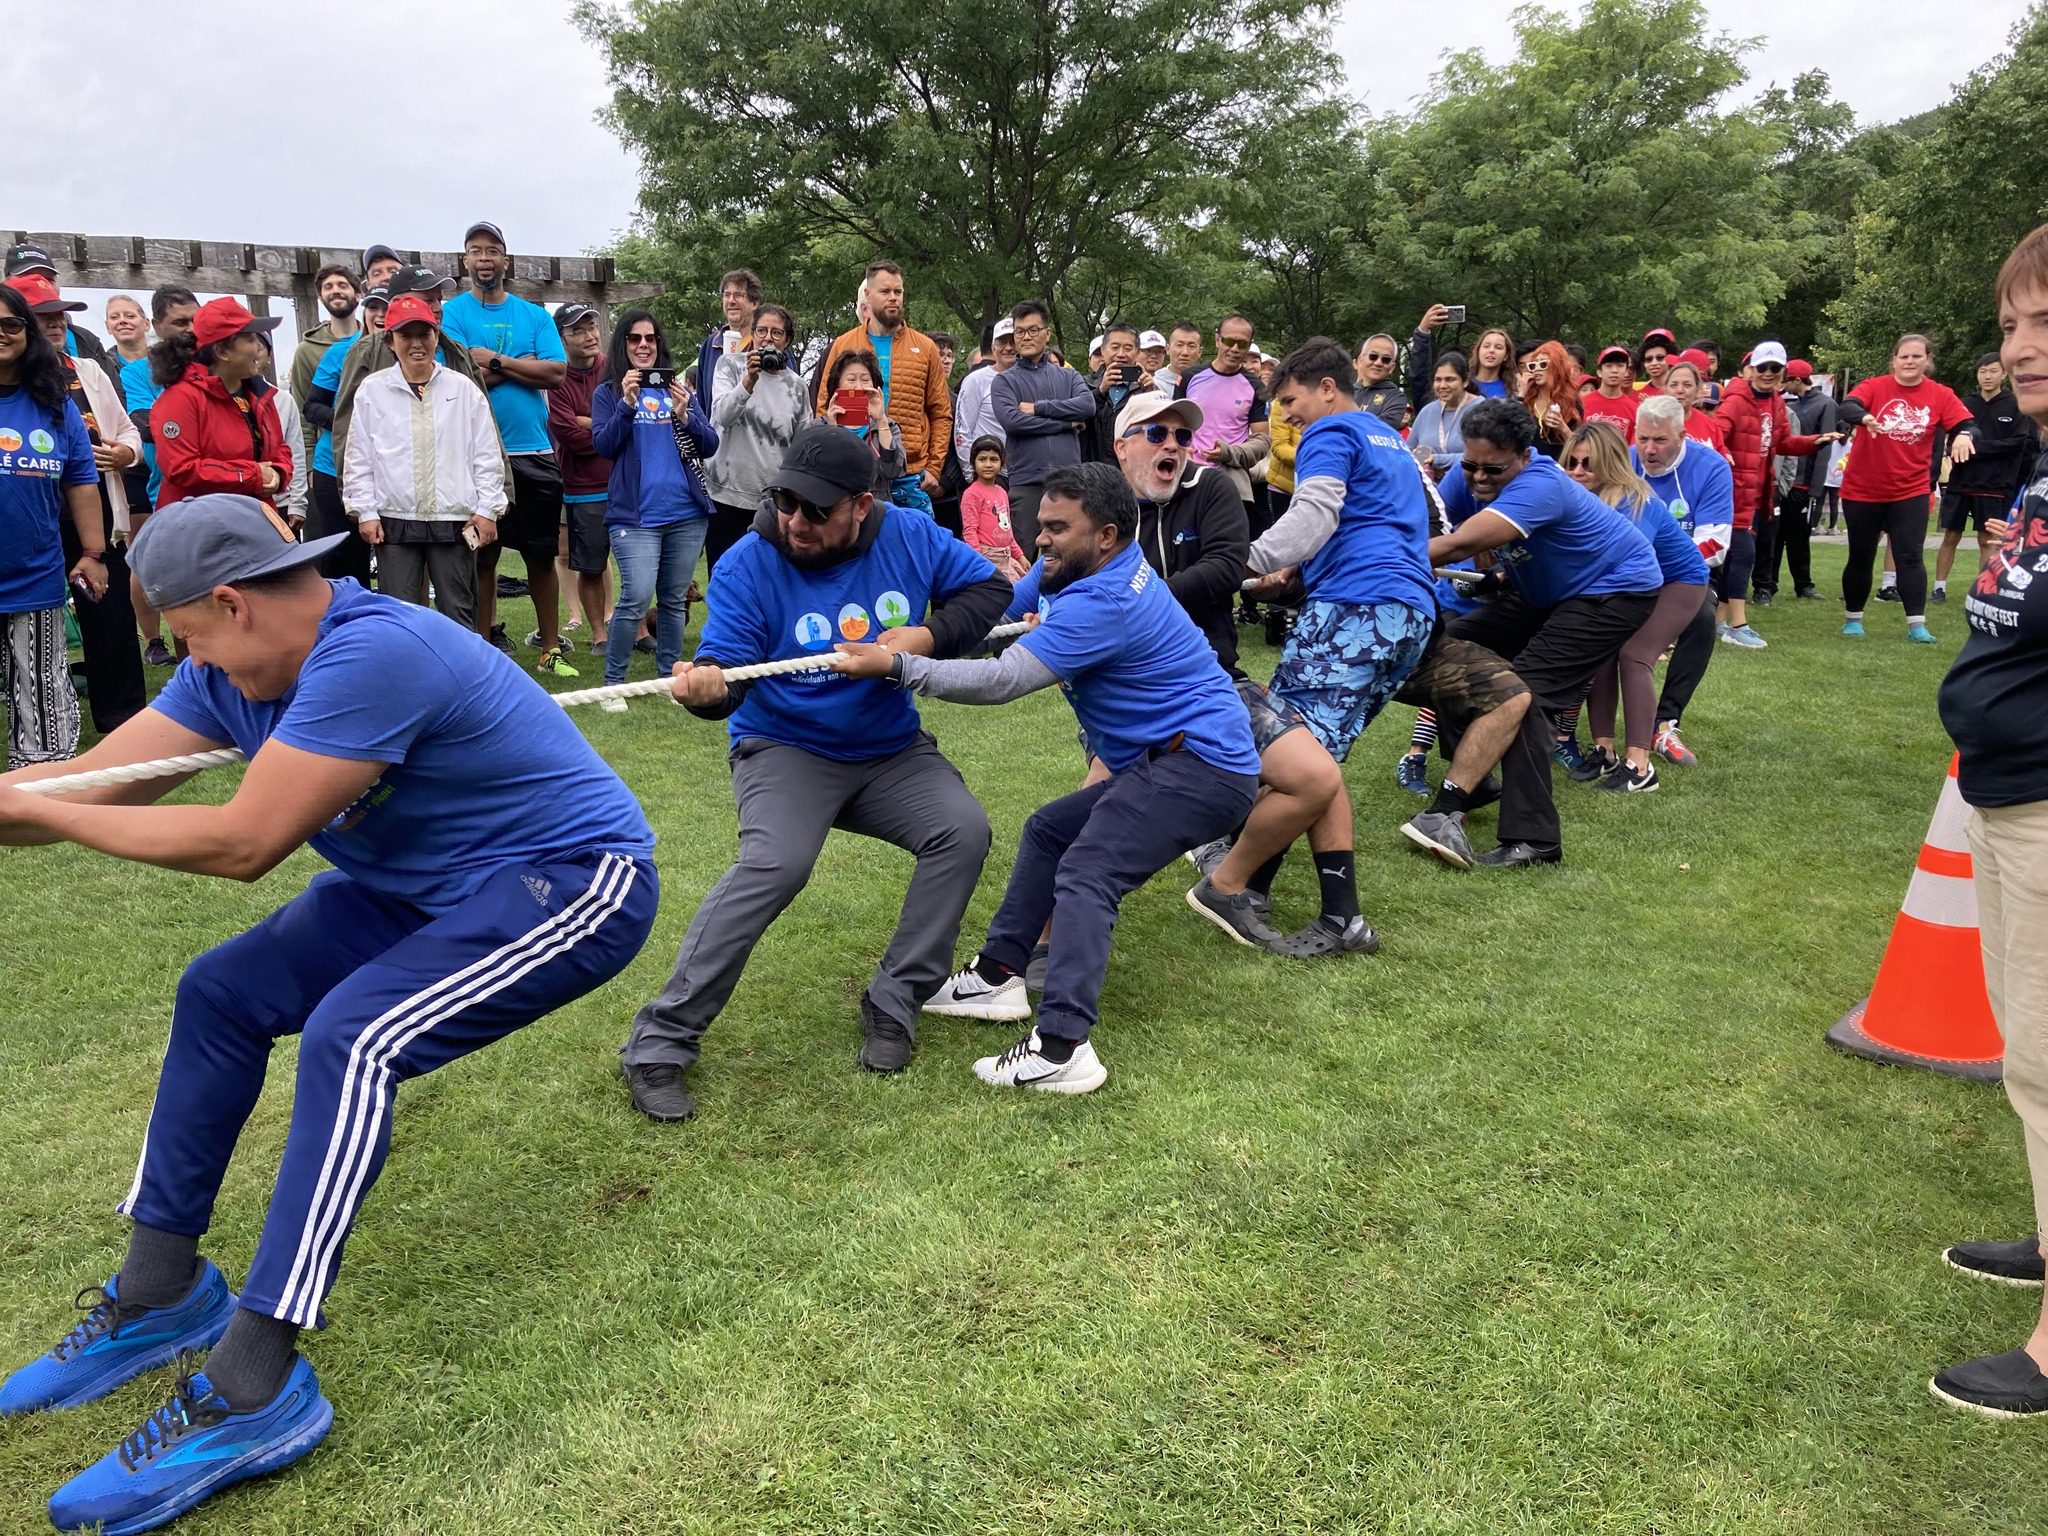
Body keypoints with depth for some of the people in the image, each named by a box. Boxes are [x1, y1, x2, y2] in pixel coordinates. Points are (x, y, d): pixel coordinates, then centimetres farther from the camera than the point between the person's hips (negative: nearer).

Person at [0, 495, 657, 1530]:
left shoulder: (373, 652, -30)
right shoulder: (230, 675, 0)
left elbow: (243, 844, -26)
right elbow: (93, 779, 0)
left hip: (573, 882, -10)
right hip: (428, 888, 10)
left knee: (351, 1037, -29)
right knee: (219, 995, 8)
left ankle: (253, 1392, -22)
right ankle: (162, 1291, 20)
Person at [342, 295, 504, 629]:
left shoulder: (464, 389, 3)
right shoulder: (372, 390, 3)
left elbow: (486, 455, 4)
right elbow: (359, 457, 5)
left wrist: (487, 510, 0)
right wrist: (365, 512, 0)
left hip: (454, 521, 0)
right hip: (395, 522, 0)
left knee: (459, 612, 7)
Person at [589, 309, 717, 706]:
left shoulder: (678, 389, 14)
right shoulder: (608, 393, 7)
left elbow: (710, 446, 6)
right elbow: (603, 446, -5)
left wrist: (684, 416, -11)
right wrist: (627, 404, -16)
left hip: (687, 513, 3)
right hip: (635, 515, -3)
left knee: (674, 600, 8)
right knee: (637, 597, -15)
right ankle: (612, 682, -4)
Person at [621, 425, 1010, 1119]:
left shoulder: (911, 536, -7)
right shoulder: (748, 564, -15)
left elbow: (989, 587, 2)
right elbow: (725, 671, -20)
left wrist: (927, 636, -16)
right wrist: (707, 686, -45)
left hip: (892, 750, 4)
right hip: (786, 748, -4)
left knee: (963, 831, -19)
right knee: (775, 864, -30)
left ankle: (894, 1002, -2)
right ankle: (659, 1044, -21)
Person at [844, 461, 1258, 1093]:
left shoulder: (1104, 603, -22)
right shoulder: (1077, 570, 11)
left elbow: (1004, 680, -26)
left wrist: (895, 666, -24)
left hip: (1199, 763, -11)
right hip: (1174, 761, 11)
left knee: (1086, 876, -23)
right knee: (1048, 829, 16)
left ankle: (1062, 1047, -31)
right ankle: (999, 975, 18)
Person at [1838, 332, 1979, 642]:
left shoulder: (1940, 395, -2)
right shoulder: (1874, 387, -8)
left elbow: (1968, 424, -9)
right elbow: (1844, 409, -25)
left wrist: (1963, 435, -34)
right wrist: (1864, 417, -48)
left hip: (1911, 491, 1)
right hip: (1862, 490, -1)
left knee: (1910, 556, -5)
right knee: (1860, 557, 10)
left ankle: (1916, 625, -4)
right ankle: (1852, 618, 24)